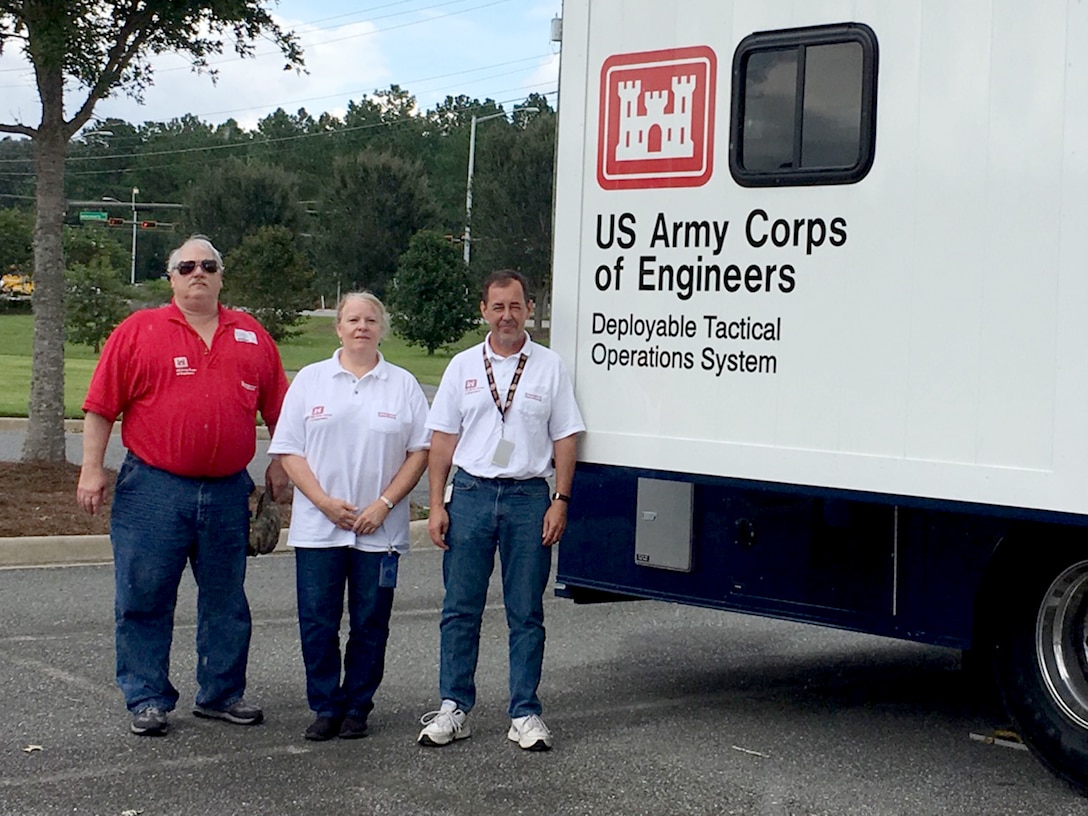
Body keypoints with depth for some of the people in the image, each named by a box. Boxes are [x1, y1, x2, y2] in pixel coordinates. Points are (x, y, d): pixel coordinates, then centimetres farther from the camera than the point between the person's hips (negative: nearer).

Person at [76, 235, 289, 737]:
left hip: (228, 492, 3)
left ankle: (222, 694, 22)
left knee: (226, 599, 11)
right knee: (144, 598, 1)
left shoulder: (251, 337, 11)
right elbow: (101, 407, -1)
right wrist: (92, 470, -7)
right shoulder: (138, 331, 2)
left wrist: (280, 464, 9)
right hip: (153, 489, -3)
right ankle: (147, 699, 10)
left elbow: (277, 409, 15)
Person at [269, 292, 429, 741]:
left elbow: (420, 451, 4)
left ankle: (357, 707, 15)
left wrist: (384, 504, -8)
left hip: (379, 530, 0)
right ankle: (325, 707, 11)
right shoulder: (310, 380, 7)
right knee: (317, 622, 0)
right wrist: (325, 502, -9)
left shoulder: (403, 384, 7)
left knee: (370, 623, 3)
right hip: (317, 528, 0)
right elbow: (289, 451, 3)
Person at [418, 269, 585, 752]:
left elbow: (564, 438, 5)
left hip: (528, 496, -1)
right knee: (460, 609, 2)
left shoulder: (549, 367, 6)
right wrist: (436, 505, 2)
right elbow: (443, 439, 8)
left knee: (526, 613, 3)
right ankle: (454, 708, 10)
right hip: (471, 493, 1)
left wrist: (560, 502, -3)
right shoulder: (464, 366, 9)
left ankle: (525, 713, 10)